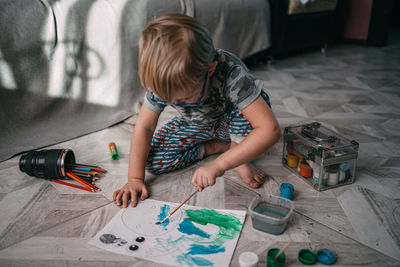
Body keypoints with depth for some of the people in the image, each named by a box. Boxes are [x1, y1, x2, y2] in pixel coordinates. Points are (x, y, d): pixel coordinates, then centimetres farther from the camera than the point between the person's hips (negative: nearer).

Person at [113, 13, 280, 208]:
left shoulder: (231, 73, -40)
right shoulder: (161, 82, -27)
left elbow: (270, 130, -46)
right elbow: (144, 127, -16)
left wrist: (218, 165, -52)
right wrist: (135, 179, -21)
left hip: (229, 123, -3)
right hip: (194, 127, 4)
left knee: (253, 103, -37)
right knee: (151, 158, -16)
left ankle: (240, 160, -10)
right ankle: (217, 146, -3)